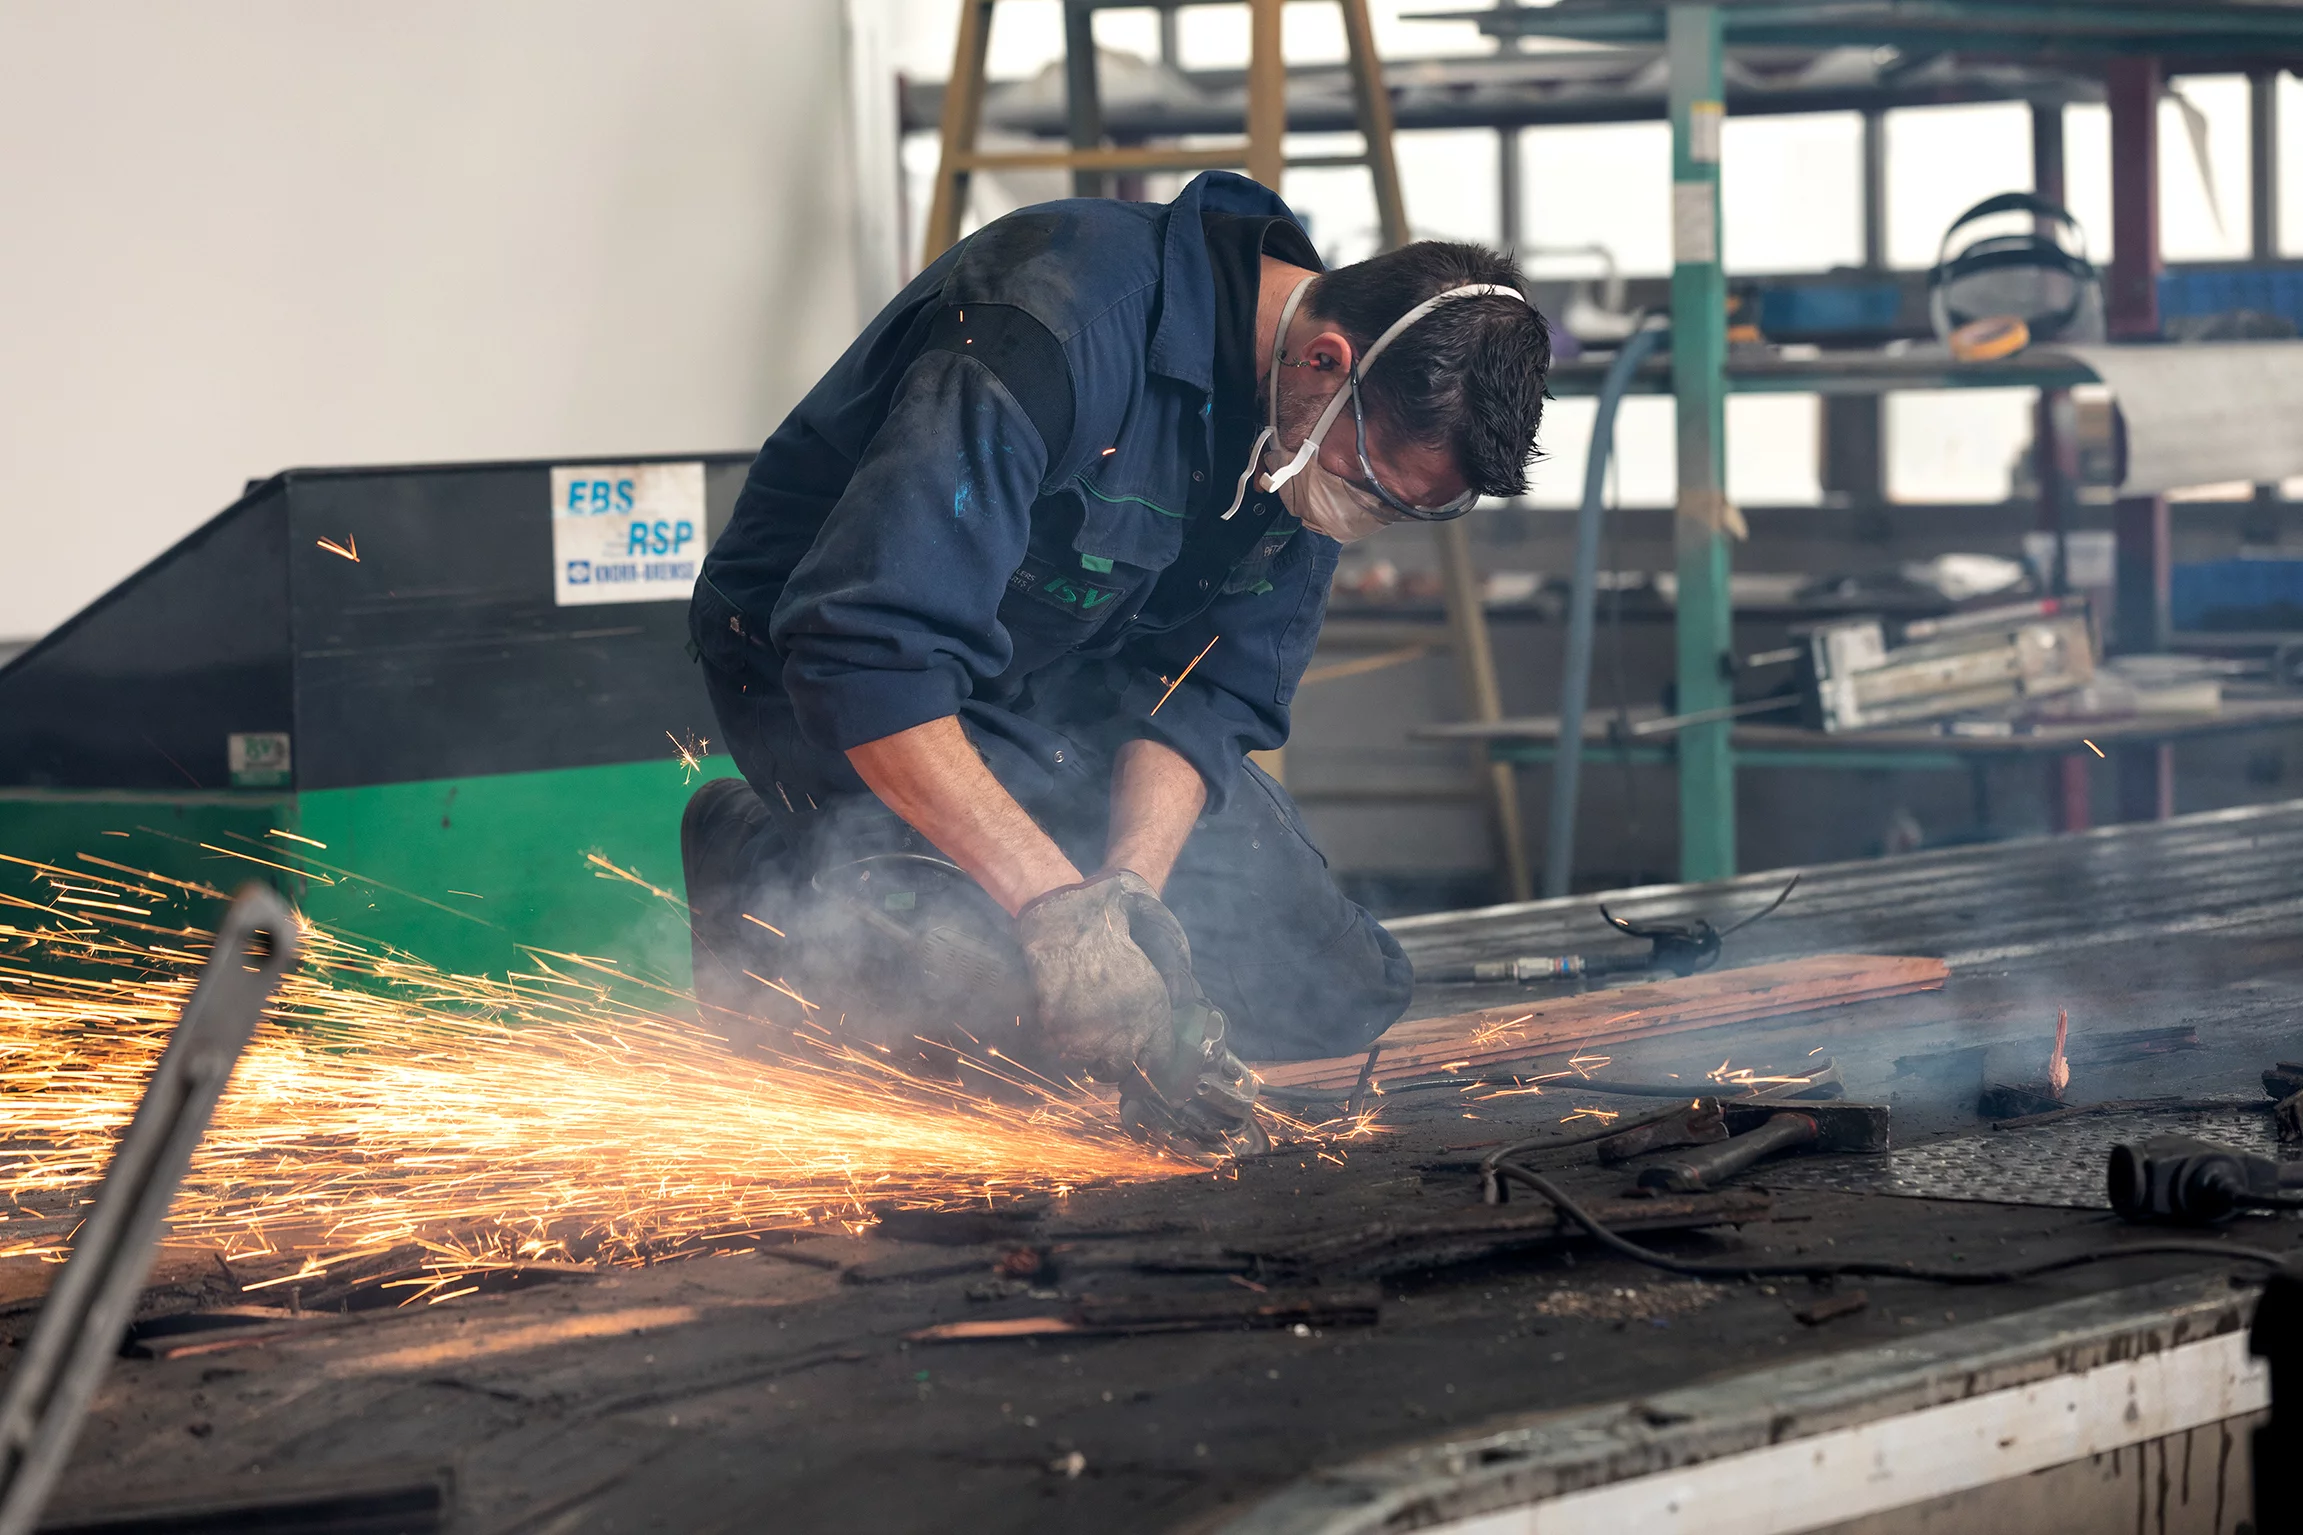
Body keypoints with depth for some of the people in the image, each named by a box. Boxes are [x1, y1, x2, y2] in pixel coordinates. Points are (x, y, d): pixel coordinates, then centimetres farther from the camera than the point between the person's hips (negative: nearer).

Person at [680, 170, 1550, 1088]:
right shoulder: (1062, 330, -36)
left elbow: (1209, 687, -10)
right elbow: (864, 648, -41)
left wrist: (1133, 881, -30)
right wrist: (1054, 902, -44)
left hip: (1063, 699, 7)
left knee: (1341, 995, 3)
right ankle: (770, 872, -3)